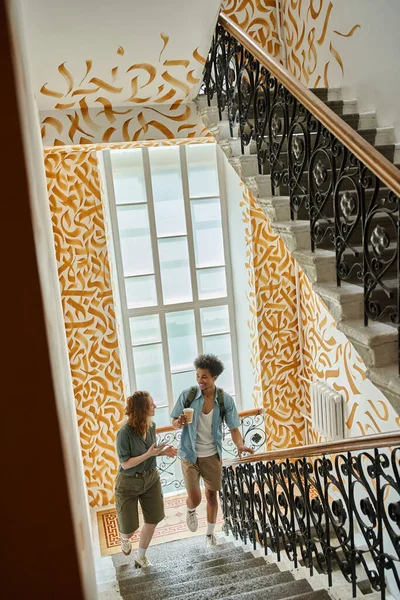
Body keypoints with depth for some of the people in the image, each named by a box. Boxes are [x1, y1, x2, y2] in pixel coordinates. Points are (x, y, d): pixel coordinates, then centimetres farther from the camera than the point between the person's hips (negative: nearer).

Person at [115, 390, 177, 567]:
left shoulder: (151, 426, -7)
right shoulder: (125, 433, -27)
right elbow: (126, 464, -22)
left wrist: (163, 452, -11)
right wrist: (149, 454, -29)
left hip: (151, 478, 5)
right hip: (128, 483, -5)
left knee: (152, 521, 8)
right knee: (129, 528, 7)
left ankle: (140, 556, 34)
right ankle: (124, 538, 46)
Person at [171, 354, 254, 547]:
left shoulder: (225, 400, -11)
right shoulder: (187, 395, -13)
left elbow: (234, 428, -7)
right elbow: (173, 422, -4)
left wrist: (240, 445, -26)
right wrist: (179, 423, -28)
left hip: (212, 455, 2)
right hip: (190, 455, -1)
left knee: (212, 495, 14)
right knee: (195, 498, -4)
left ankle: (210, 533, 37)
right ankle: (190, 511, 35)